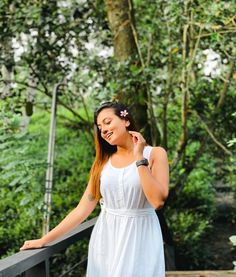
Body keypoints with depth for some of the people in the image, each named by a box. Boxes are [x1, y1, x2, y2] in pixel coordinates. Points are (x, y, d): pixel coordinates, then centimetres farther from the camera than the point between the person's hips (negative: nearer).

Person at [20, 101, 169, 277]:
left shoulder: (155, 154, -3)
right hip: (106, 238, 3)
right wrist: (44, 240, 0)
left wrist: (139, 159, -14)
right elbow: (84, 208, 4)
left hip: (140, 239, -3)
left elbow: (158, 201, -17)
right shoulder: (103, 162, 7)